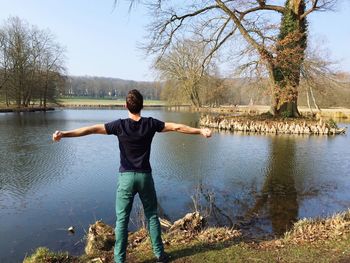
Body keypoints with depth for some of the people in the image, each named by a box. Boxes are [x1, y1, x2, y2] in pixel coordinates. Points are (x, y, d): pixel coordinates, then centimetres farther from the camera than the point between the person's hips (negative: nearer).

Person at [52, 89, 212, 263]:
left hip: (126, 177, -1)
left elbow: (92, 129, -9)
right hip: (145, 176, 1)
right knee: (152, 216, 15)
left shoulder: (120, 125, -7)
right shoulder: (150, 124, -4)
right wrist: (200, 131, 11)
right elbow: (177, 127, 1)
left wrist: (64, 134, -5)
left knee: (122, 219, 8)